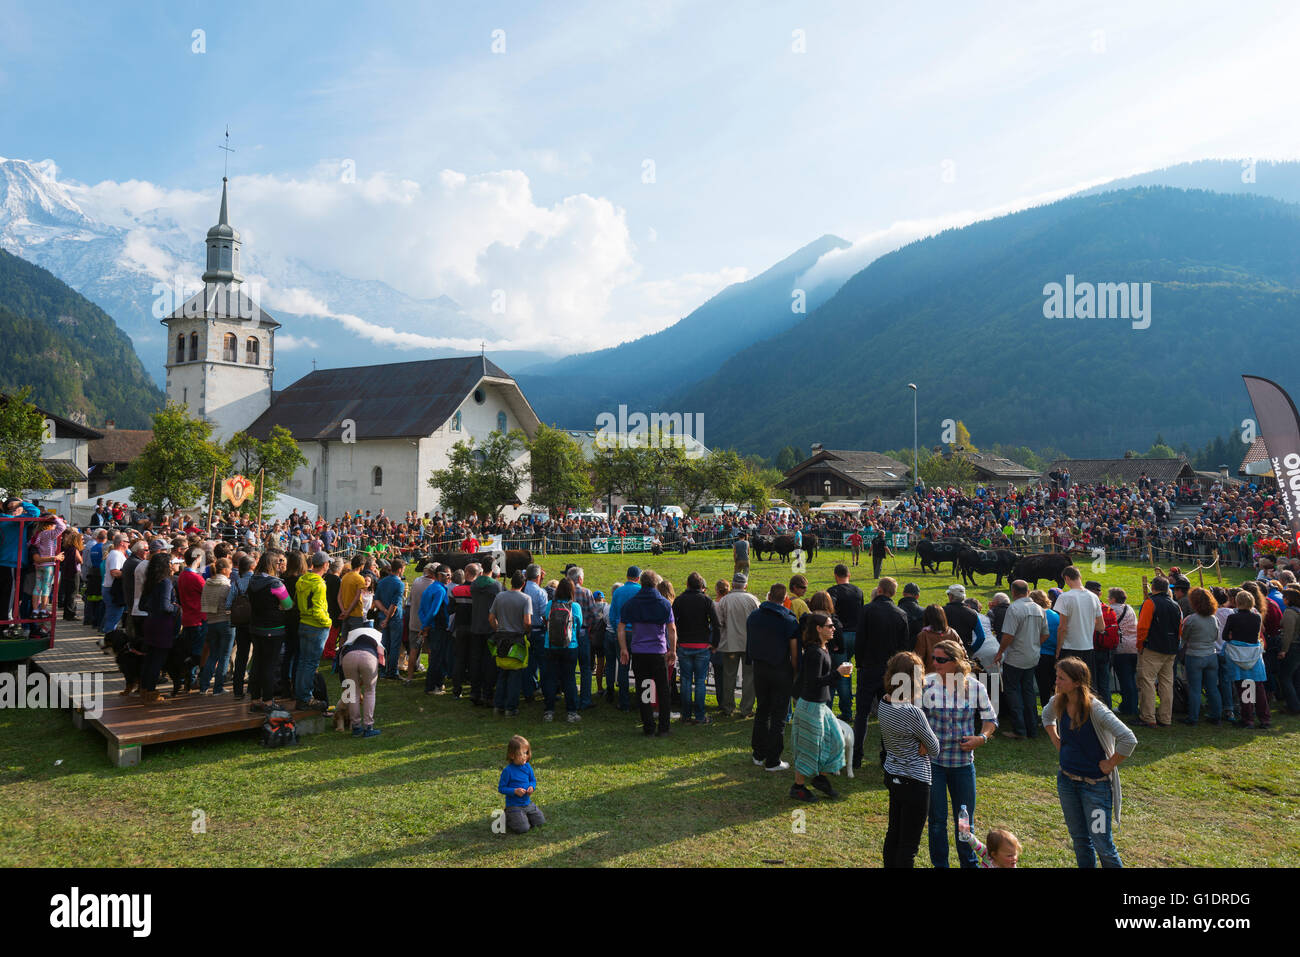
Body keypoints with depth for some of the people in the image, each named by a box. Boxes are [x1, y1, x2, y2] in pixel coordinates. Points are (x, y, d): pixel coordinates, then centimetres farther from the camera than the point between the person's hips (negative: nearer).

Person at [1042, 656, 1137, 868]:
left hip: (1095, 784, -6)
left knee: (1102, 843, -1)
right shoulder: (1057, 702, -4)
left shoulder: (1095, 710, -24)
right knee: (1079, 839, 17)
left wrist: (1109, 765, -19)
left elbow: (1129, 740, -28)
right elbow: (1047, 717, 21)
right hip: (1066, 780, 6)